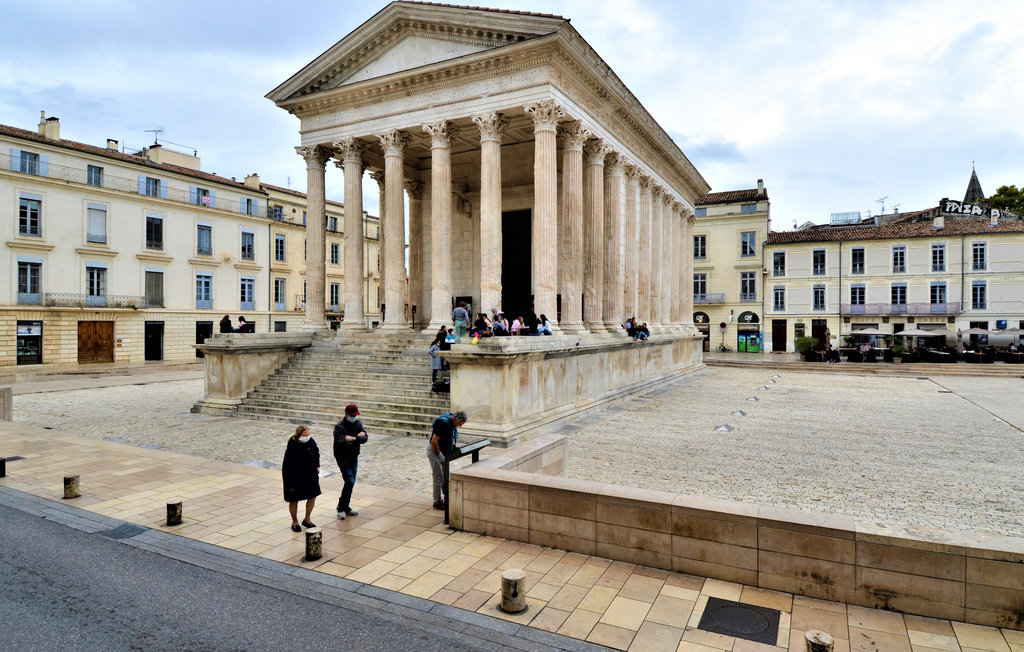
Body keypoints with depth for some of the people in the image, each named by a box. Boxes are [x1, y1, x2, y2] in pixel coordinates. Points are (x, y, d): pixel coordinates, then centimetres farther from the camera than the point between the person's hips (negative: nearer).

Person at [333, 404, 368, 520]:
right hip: (343, 458, -6)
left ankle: (346, 508, 23)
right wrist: (357, 437, -21)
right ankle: (341, 508, 0)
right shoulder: (339, 426, -16)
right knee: (350, 481, -13)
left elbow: (365, 438, -7)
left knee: (351, 482, 11)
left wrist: (352, 438, -21)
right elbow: (340, 442, -28)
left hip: (354, 457, 6)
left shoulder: (358, 423, 3)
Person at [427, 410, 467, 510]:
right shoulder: (443, 422, -28)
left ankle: (446, 499, 25)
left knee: (446, 476, 14)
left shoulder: (452, 423, 1)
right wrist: (438, 453, -18)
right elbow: (434, 441, -27)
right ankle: (437, 502, 8)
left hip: (443, 451, 9)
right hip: (434, 450, -9)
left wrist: (454, 446, 6)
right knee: (438, 477, -3)